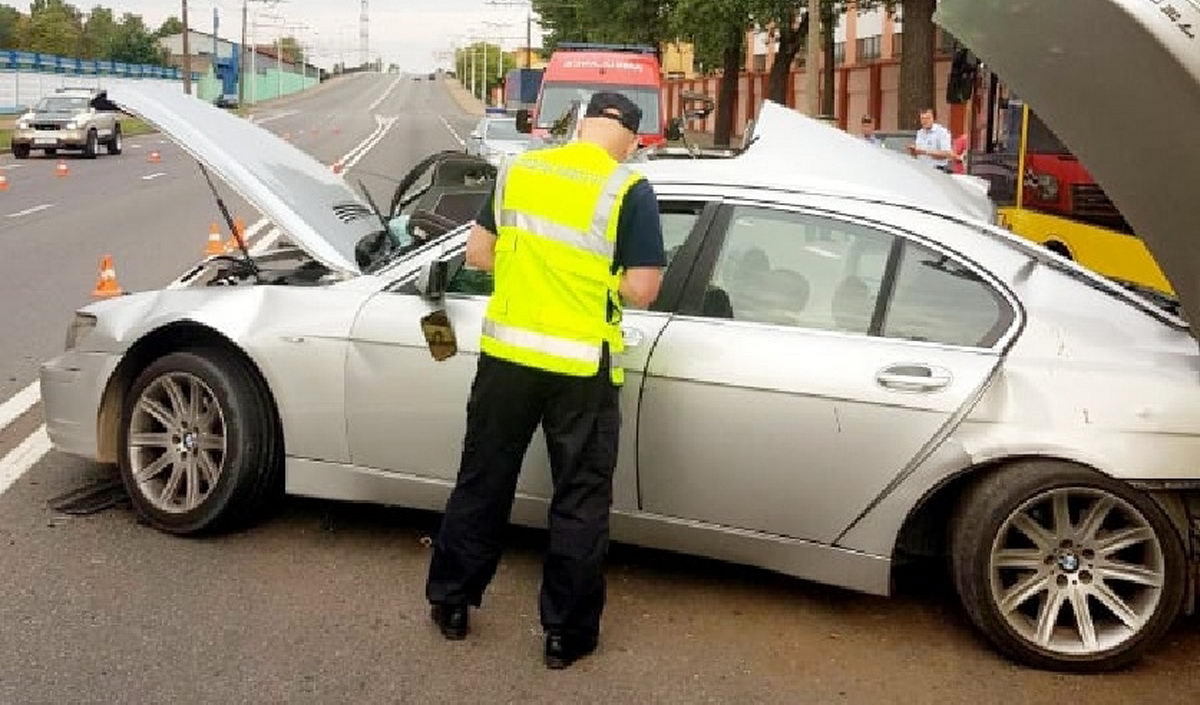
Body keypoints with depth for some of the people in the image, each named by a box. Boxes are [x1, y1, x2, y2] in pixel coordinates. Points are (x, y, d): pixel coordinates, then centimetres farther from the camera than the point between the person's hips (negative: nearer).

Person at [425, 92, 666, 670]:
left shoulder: (517, 171, 4)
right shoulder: (630, 191, -10)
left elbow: (477, 253, 9)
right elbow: (641, 291, -12)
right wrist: (596, 277, 7)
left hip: (507, 353, 4)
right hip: (581, 368, -4)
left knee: (482, 481, 18)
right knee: (580, 500, 9)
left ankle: (450, 603, 31)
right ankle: (566, 632, 19)